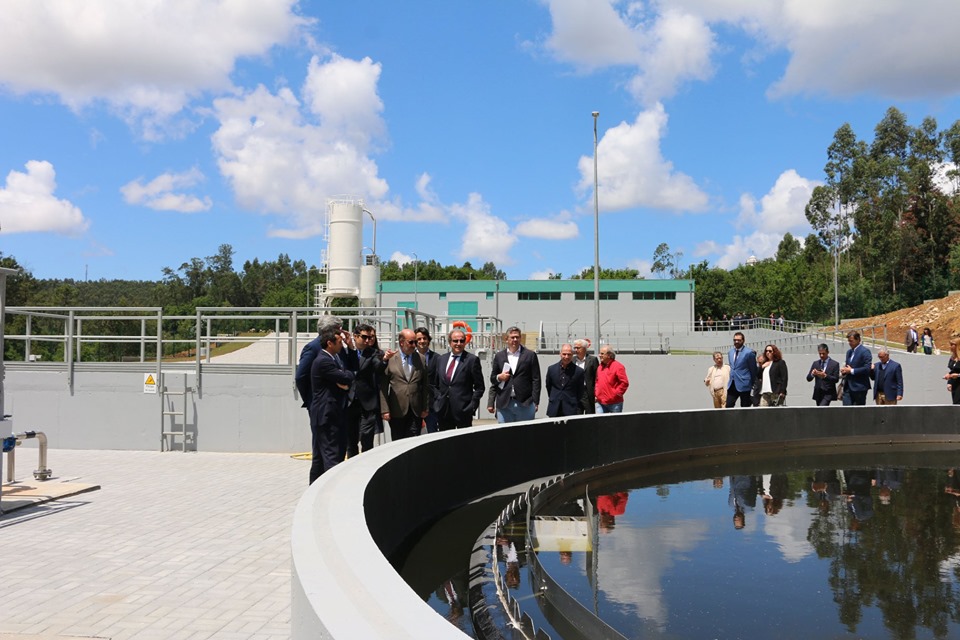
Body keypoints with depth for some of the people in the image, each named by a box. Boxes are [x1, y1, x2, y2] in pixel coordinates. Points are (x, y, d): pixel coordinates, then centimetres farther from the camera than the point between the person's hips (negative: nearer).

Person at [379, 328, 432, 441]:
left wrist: (425, 408, 6)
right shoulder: (389, 359, -1)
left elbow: (425, 385, 11)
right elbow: (383, 386, -2)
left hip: (416, 411, 1)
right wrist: (385, 410, -7)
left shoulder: (421, 359, 7)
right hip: (396, 411, -1)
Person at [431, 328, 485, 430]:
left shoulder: (472, 360, -2)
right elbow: (434, 384, 19)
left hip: (463, 410, -4)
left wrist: (472, 405, -9)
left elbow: (479, 387, -2)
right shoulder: (440, 359, 12)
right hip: (443, 411, 4)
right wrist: (437, 400, 6)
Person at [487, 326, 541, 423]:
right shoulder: (499, 356, 11)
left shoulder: (530, 355, 5)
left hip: (525, 404, -2)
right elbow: (492, 378, 16)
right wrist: (498, 377, -7)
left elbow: (536, 380, 2)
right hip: (504, 405, 2)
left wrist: (535, 402, -4)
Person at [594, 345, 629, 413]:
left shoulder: (618, 367, -9)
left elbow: (625, 383, -14)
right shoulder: (600, 367, 13)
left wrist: (616, 394, -13)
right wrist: (596, 392, 13)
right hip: (600, 403, 6)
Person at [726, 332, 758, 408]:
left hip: (744, 385, -6)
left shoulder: (749, 352, -8)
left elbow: (753, 370, -1)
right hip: (732, 384, 6)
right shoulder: (730, 352, 12)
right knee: (728, 406, -1)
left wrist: (752, 384, 4)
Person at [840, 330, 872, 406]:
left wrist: (852, 371, -16)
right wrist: (844, 370, 3)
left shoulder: (865, 351, -9)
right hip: (848, 387, 7)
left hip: (859, 387, -7)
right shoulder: (849, 351, 17)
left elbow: (867, 368, -18)